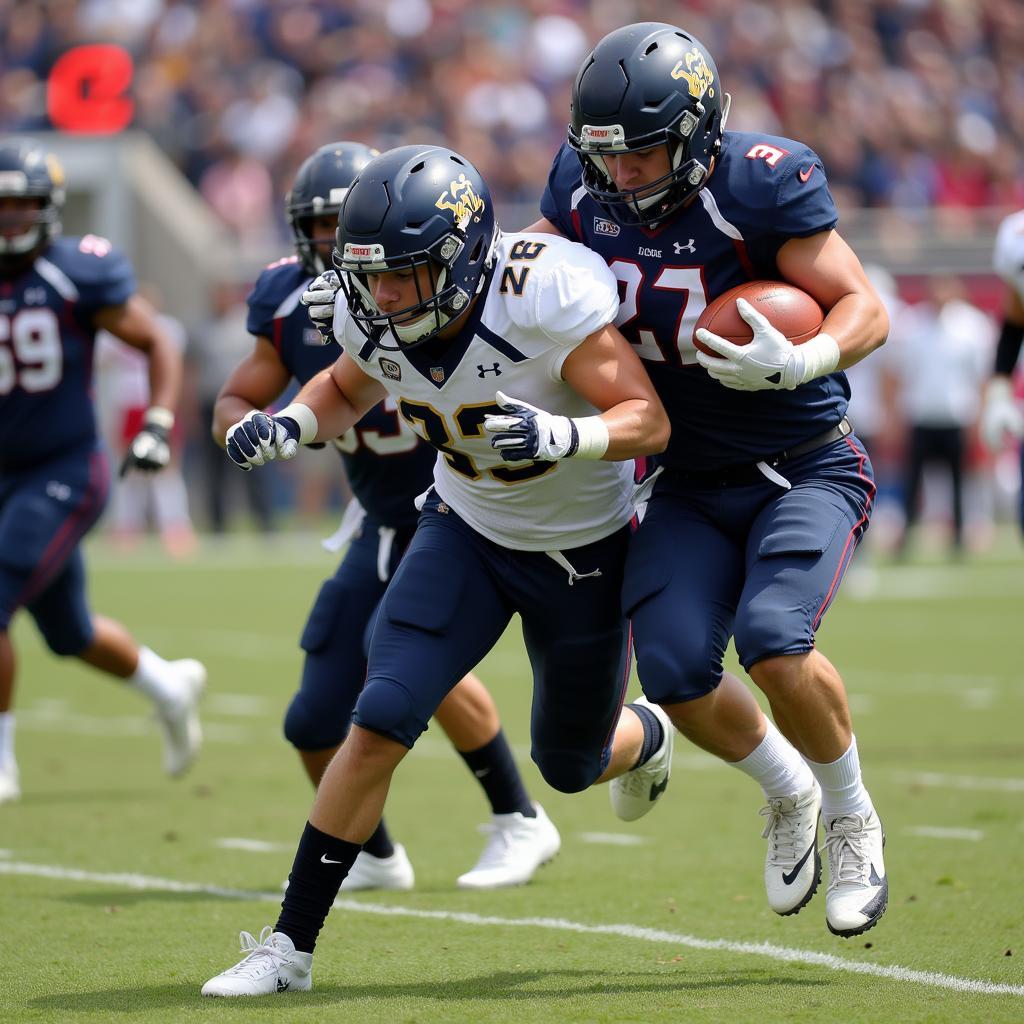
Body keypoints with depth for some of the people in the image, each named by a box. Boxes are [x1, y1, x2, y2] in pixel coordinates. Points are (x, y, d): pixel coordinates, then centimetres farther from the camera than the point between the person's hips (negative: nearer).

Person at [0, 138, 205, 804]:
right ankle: (170, 687, 44)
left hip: (66, 474, -6)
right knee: (69, 632, 17)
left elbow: (158, 345, -2)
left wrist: (158, 426, -12)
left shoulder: (79, 275, -11)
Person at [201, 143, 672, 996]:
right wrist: (289, 426, -14)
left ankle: (647, 737, 54)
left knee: (570, 764, 15)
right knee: (381, 724, -15)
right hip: (468, 532, 3)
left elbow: (649, 420, -29)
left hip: (583, 547, -3)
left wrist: (560, 436, -49)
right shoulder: (376, 319, -17)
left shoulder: (548, 294, -34)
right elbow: (350, 388, 8)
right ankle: (291, 943, -6)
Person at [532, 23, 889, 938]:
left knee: (774, 644, -26)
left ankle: (852, 818, 4)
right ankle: (787, 793, 20)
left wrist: (797, 363, -37)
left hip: (806, 468, -5)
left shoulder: (759, 184, -22)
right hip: (690, 483, 5)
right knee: (675, 672, -13)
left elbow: (864, 310, -18)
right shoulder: (585, 183, -7)